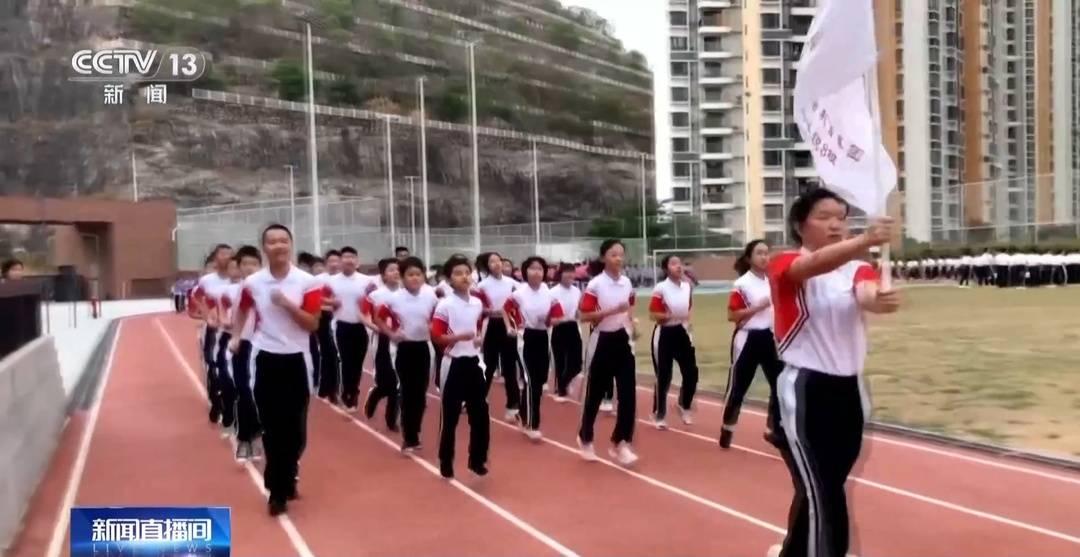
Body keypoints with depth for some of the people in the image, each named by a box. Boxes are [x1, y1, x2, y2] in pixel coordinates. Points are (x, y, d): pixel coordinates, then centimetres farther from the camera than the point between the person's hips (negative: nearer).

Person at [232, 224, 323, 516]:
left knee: (295, 429, 7)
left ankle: (285, 480, 29)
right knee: (272, 429, 3)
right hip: (265, 359, 0)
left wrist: (287, 304, -21)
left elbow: (313, 324, -10)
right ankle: (279, 489, 13)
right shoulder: (252, 283, -1)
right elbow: (243, 311, 19)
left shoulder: (307, 282, -7)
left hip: (296, 360, 0)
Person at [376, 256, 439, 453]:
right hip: (404, 349, -2)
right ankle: (409, 439, 7)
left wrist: (433, 328, -8)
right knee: (407, 393, -1)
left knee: (421, 394, 8)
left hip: (423, 347, 2)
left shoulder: (430, 296, -4)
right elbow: (379, 319, 1)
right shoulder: (394, 298, -9)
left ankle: (414, 435, 23)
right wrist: (391, 334, -9)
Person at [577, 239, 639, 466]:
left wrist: (631, 326, 7)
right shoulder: (595, 284, -12)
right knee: (595, 393, 6)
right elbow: (585, 316, -15)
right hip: (602, 341, -5)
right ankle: (585, 438, 27)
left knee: (628, 394, -2)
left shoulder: (627, 282, 5)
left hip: (623, 341, 5)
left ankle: (620, 443, 9)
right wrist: (611, 311, -25)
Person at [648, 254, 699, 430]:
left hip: (682, 333, 5)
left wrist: (686, 320, 4)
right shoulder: (660, 288, -14)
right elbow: (653, 314, -14)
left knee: (691, 373, 2)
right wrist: (669, 316, -27)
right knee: (663, 376, 0)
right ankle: (659, 415, 14)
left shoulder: (687, 286, 4)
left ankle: (684, 406, 27)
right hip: (664, 334, -5)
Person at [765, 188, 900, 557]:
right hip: (804, 391, -6)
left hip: (848, 389, 6)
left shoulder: (857, 268, 6)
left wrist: (881, 298, -43)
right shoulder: (786, 264, -6)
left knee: (830, 489, 18)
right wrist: (865, 241, -48)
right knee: (818, 494, -11)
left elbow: (868, 292, -18)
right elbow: (815, 264, -31)